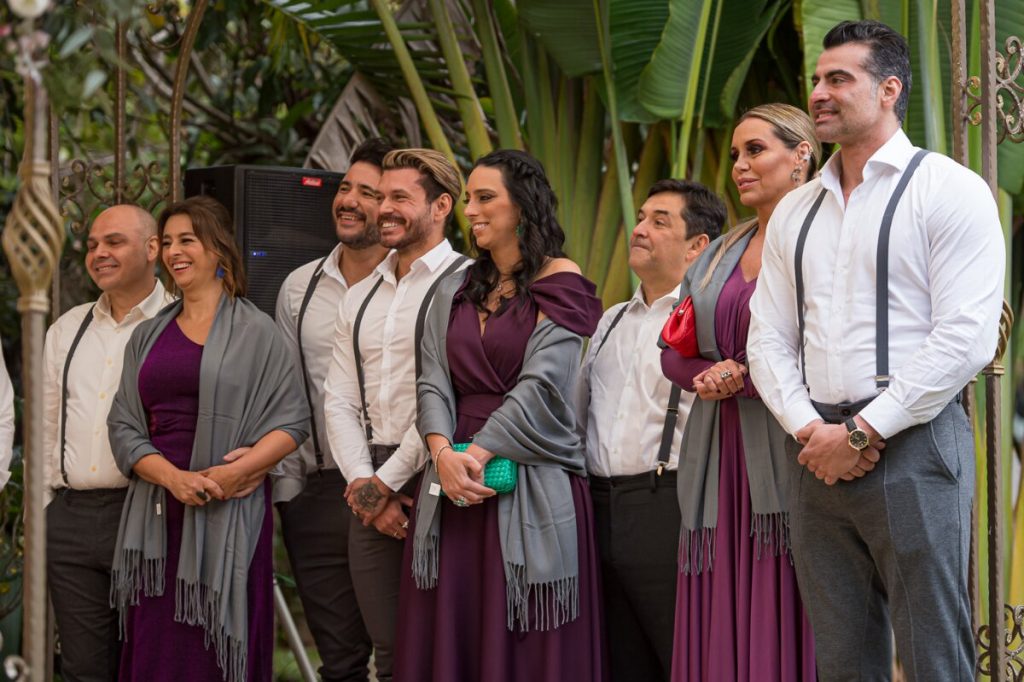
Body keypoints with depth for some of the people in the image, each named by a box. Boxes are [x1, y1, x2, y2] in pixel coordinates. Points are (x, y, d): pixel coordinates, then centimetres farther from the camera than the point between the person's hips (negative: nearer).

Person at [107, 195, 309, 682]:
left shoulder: (254, 332, 4)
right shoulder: (148, 337, 16)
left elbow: (292, 421, -2)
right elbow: (123, 425, 8)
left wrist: (236, 470, -18)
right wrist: (172, 476, -10)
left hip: (229, 513, -4)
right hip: (156, 515, 4)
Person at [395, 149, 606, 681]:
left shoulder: (558, 285, -1)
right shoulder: (455, 292, 16)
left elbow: (540, 386, -11)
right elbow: (433, 383, 6)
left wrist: (479, 454, -16)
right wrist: (443, 453, -12)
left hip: (532, 485, -5)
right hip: (452, 481, 5)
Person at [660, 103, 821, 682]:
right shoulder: (719, 254, 19)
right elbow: (674, 352, 19)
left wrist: (747, 379, -10)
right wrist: (708, 375, -2)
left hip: (786, 459, -6)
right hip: (719, 463, 6)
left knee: (782, 631, -7)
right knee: (720, 635, 3)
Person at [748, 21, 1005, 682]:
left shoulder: (948, 190, -2)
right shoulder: (795, 213, 18)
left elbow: (965, 338, -12)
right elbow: (768, 340, 14)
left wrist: (861, 434, -13)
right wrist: (811, 430, -5)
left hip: (915, 451, -6)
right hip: (822, 457, 6)